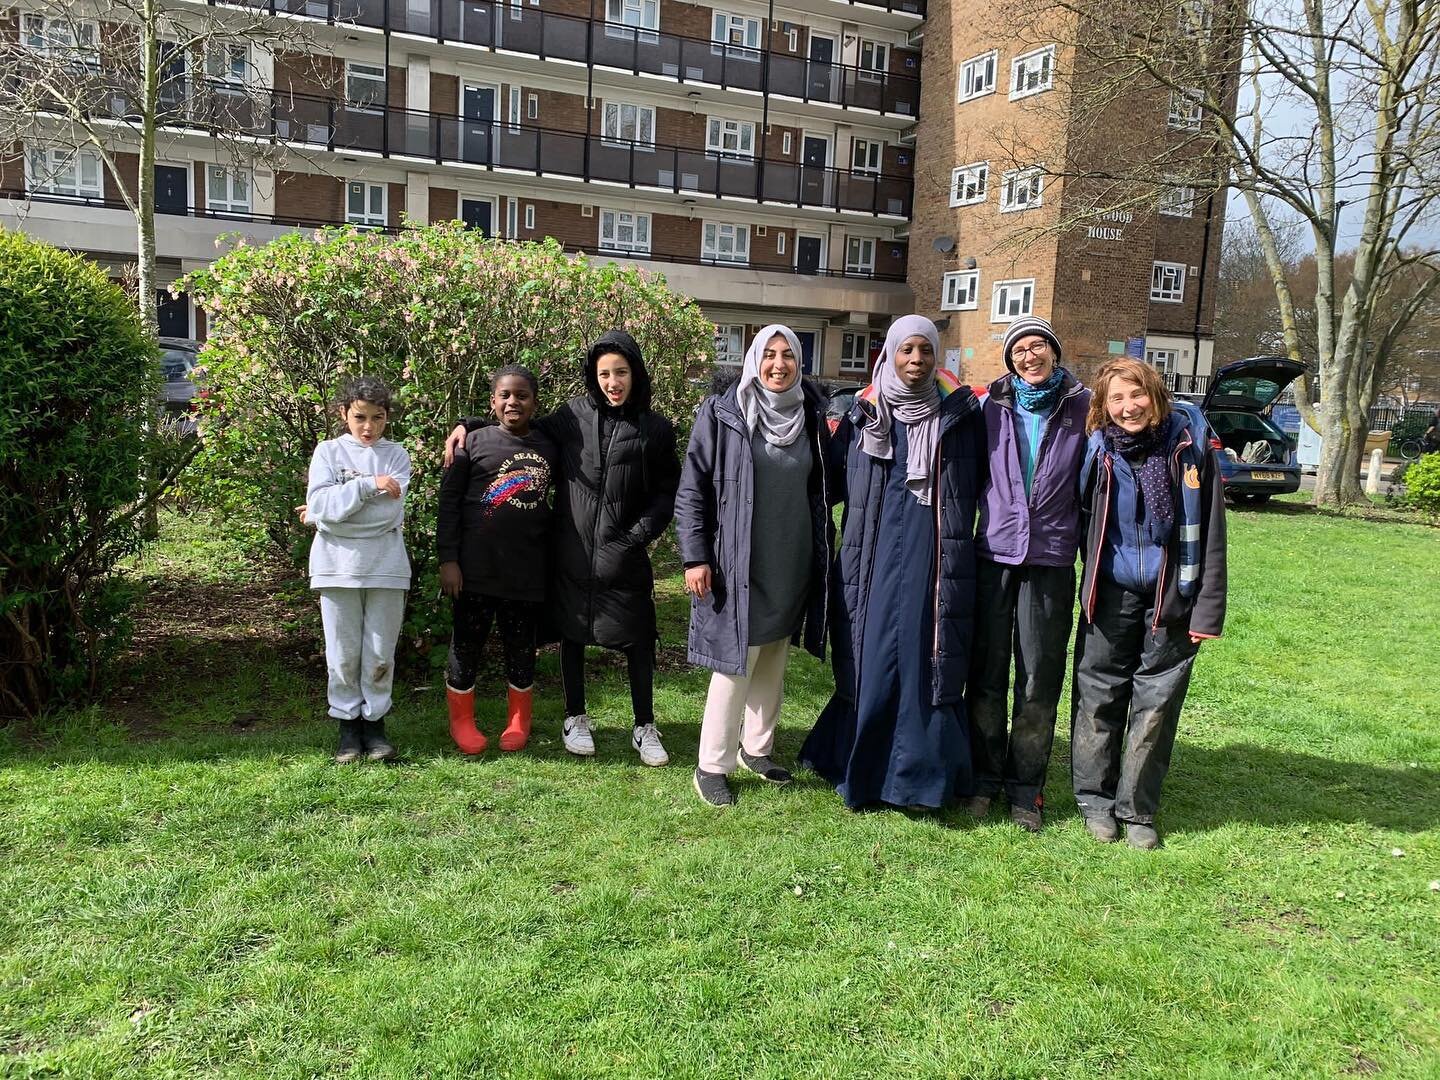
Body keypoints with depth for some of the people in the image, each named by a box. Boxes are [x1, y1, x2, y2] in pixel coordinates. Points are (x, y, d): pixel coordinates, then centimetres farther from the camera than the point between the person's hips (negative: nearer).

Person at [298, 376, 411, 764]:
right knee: (343, 653, 7)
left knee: (380, 653, 6)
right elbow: (319, 502, -11)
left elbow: (389, 512, -11)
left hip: (386, 566, 0)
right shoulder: (328, 451, 5)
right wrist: (367, 485, -20)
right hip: (338, 565, 0)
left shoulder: (396, 455, 4)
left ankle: (374, 721, 20)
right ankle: (348, 724, 20)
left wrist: (328, 511, -8)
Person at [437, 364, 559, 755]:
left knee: (521, 646, 11)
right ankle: (462, 720, 23)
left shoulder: (548, 447, 6)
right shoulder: (474, 442, -1)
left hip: (527, 571, 2)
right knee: (467, 643, 7)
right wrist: (448, 559, -7)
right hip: (477, 568, -2)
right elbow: (449, 501, -2)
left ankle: (519, 722, 27)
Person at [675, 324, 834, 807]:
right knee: (736, 664, -2)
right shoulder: (721, 413, -7)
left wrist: (824, 547, 14)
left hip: (792, 567, 5)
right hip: (739, 565, -5)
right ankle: (712, 766, 12)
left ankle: (756, 748, 32)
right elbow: (692, 489, -6)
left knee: (773, 663, 15)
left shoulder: (811, 416, 6)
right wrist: (695, 556, -11)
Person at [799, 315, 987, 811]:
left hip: (936, 560, -1)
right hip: (875, 557, 1)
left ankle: (919, 775, 12)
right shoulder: (865, 414, 7)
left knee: (927, 659, 0)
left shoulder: (960, 413, 5)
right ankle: (861, 769, 18)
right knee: (870, 658, 4)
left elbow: (981, 478, 7)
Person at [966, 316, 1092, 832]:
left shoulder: (1082, 408, 4)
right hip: (993, 553, 1)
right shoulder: (992, 406, 6)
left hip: (1051, 561, -1)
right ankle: (985, 775, 21)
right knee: (987, 672, 6)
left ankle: (1025, 786, 17)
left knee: (1039, 678, 3)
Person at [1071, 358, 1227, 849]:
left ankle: (1137, 810, 20)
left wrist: (1208, 610, -8)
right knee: (1099, 698, 6)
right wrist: (1088, 587, 4)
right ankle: (1096, 800, 22)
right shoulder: (1099, 451, -2)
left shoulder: (1190, 446, -6)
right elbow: (1081, 518, 10)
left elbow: (1211, 533, -5)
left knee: (1156, 705, 6)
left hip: (1171, 597, -1)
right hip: (1111, 595, 1)